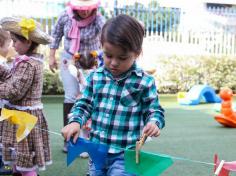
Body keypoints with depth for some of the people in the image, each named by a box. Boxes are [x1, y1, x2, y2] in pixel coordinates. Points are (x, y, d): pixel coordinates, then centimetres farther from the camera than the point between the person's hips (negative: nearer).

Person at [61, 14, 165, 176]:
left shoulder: (145, 82, -11)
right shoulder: (95, 77, 1)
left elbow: (154, 111, -2)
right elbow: (84, 105, 9)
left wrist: (154, 123, -24)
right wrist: (75, 122, -9)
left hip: (125, 155, -4)